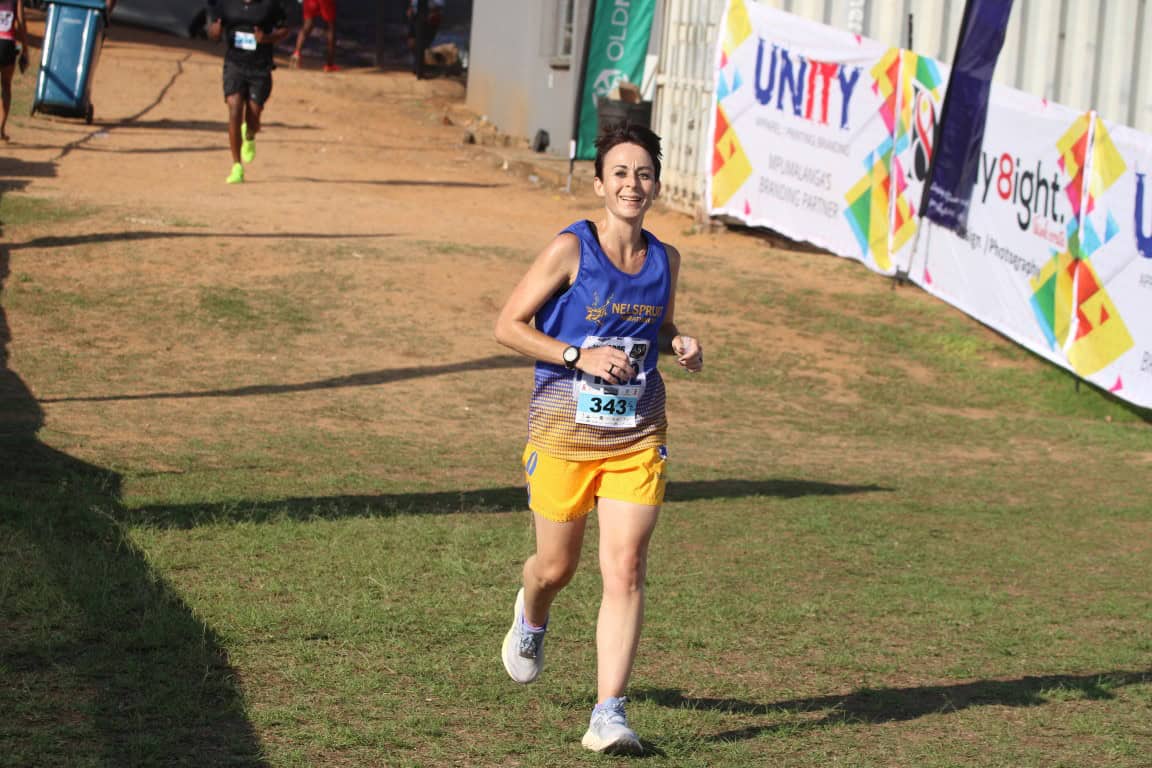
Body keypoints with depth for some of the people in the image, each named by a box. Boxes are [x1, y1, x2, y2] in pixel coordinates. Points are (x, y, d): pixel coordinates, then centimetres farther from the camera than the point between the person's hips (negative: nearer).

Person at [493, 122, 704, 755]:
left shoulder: (665, 259, 5)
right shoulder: (571, 249, -9)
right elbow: (508, 325, -7)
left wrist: (681, 346, 0)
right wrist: (579, 356, -19)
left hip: (637, 438, 2)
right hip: (564, 431, -2)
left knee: (625, 571, -10)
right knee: (556, 566, 12)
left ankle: (609, 714, -8)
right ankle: (531, 617, 50)